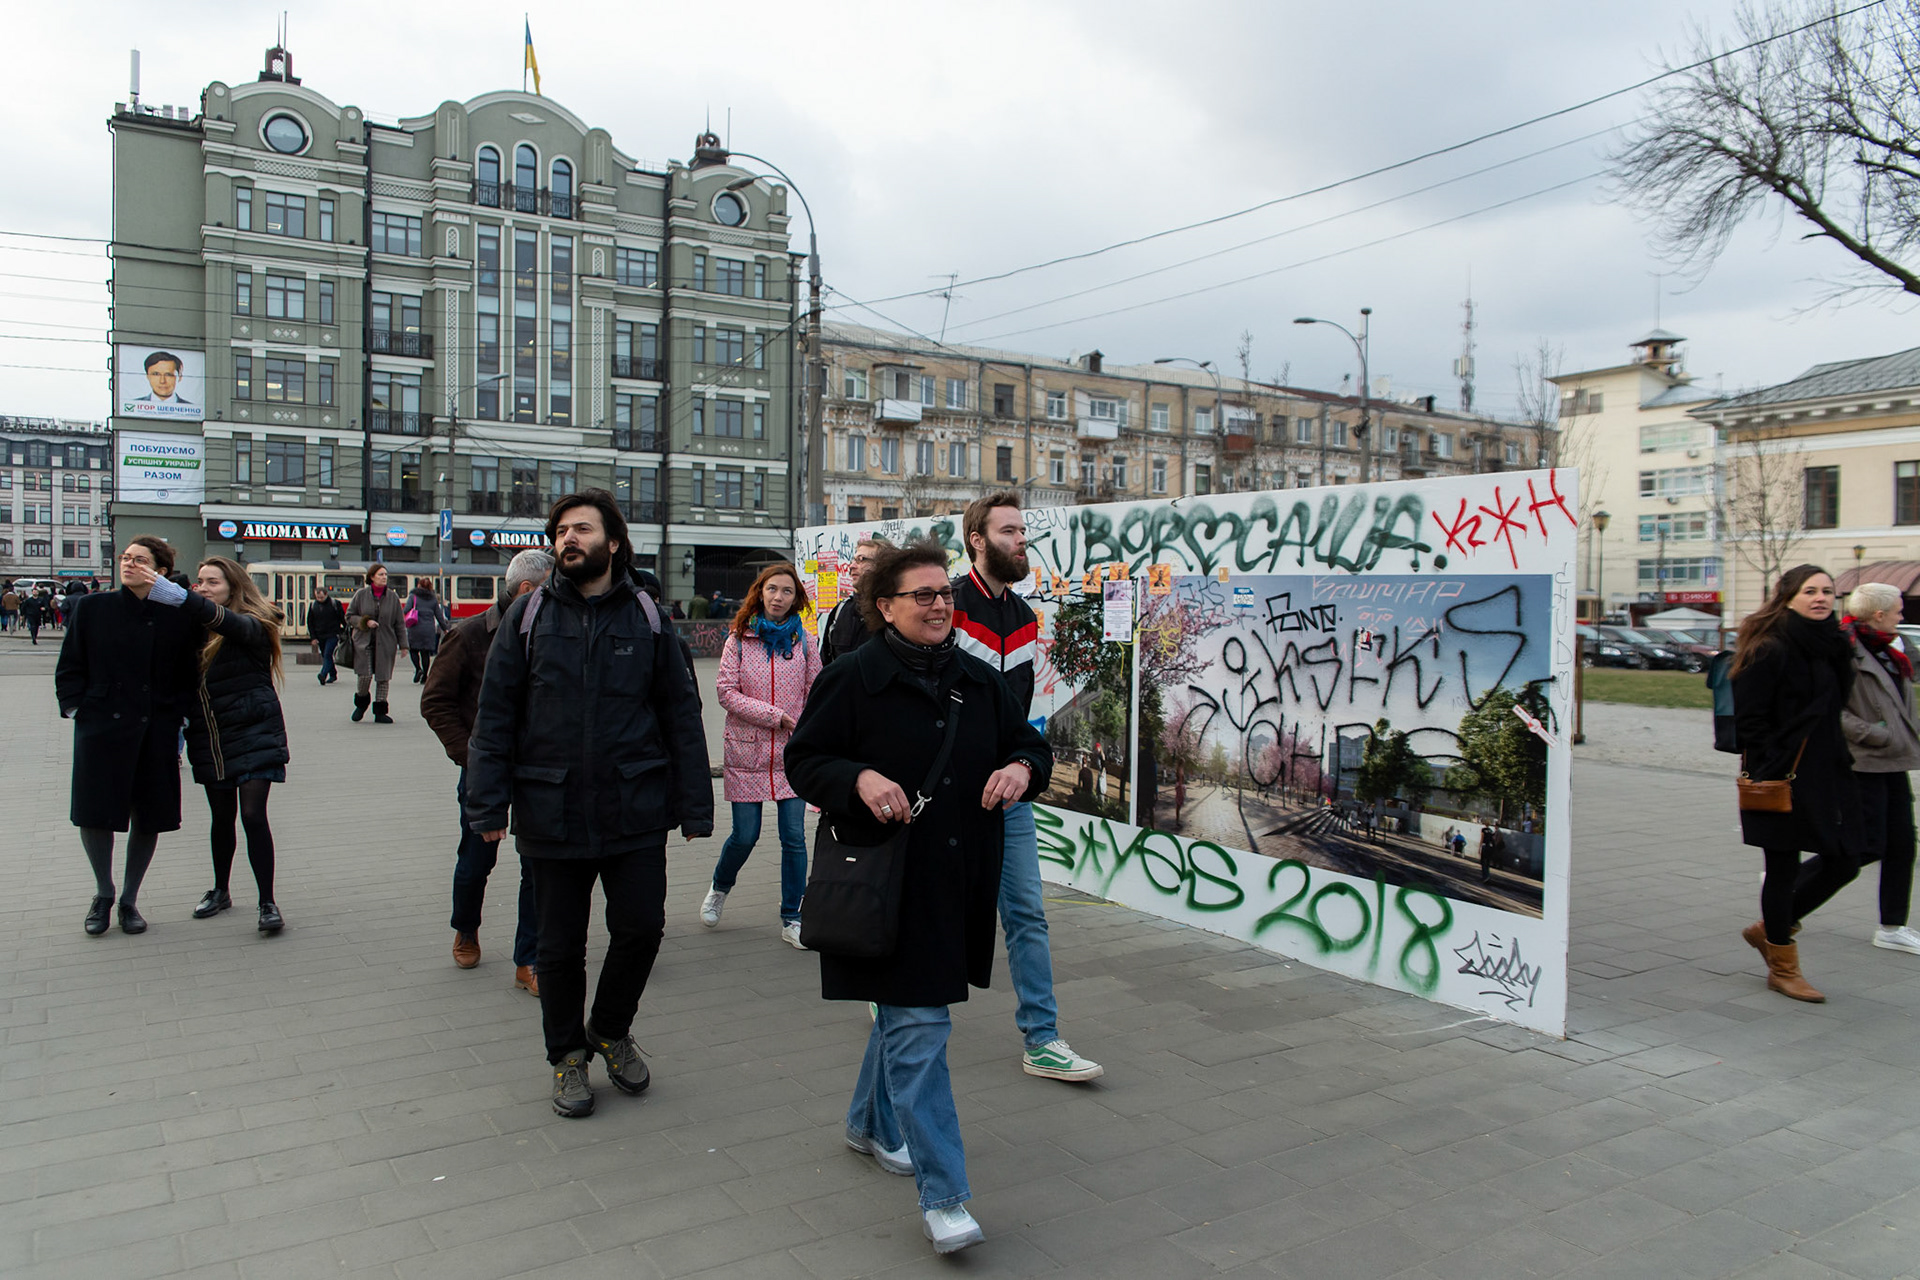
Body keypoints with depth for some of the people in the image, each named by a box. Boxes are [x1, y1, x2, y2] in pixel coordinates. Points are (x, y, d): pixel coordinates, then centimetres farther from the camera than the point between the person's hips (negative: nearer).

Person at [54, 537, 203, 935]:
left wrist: (177, 721, 0)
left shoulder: (178, 618, 0)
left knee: (149, 819, 6)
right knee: (94, 816, 0)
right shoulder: (93, 609, 3)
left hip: (156, 733, 0)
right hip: (100, 727, 0)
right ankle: (103, 893, 25)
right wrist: (75, 708, -2)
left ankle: (129, 900, 24)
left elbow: (188, 678, 6)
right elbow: (69, 667, 8)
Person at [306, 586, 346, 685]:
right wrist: (313, 637, 4)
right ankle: (333, 675, 24)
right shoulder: (313, 606, 6)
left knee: (327, 654, -18)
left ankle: (323, 675, -27)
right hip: (320, 636, 5)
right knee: (325, 656, 12)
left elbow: (343, 619, 0)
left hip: (333, 635, -5)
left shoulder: (335, 604, -5)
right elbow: (310, 623, 10)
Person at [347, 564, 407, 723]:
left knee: (383, 677, 2)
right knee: (365, 675, -11)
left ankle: (380, 712, 12)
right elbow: (349, 616, 7)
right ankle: (361, 702, 19)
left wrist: (403, 644, 3)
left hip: (386, 643, 2)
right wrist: (365, 622, -12)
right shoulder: (361, 594, 1)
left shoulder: (393, 597, 4)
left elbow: (400, 623, 7)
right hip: (364, 642, -1)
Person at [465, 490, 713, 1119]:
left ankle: (611, 1030, 33)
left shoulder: (646, 618, 2)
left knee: (641, 926, 4)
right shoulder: (529, 615, 2)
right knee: (560, 945, 11)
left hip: (635, 810, 0)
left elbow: (681, 714, 3)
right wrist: (488, 805, -5)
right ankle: (567, 1055, 33)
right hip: (552, 812, 0)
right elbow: (495, 714, 2)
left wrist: (694, 806, 0)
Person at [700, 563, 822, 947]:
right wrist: (775, 716, -12)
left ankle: (791, 919, 11)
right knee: (745, 835, 2)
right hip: (747, 752, -1)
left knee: (794, 837, -2)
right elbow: (726, 691, -5)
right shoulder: (739, 639, 1)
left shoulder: (804, 643, 5)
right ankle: (719, 887, 33)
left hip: (792, 753, 1)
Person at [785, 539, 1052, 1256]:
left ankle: (871, 1123, 45)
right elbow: (803, 759, -4)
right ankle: (942, 1196, 0)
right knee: (919, 1027, -8)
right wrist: (860, 780, -22)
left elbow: (1030, 745, 15)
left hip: (958, 882, 6)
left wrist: (1022, 768, -8)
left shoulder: (978, 680, 8)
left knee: (905, 1012, 21)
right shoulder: (852, 679, -7)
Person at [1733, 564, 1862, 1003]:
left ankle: (1770, 929, 29)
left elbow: (1837, 704, 18)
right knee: (1783, 868, 3)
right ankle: (1783, 968, 18)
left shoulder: (1830, 645, 10)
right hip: (1782, 777, -8)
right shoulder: (1770, 650, -13)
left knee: (1843, 860, 10)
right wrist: (1769, 775, -18)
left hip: (1827, 771, 8)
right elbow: (1749, 720, -15)